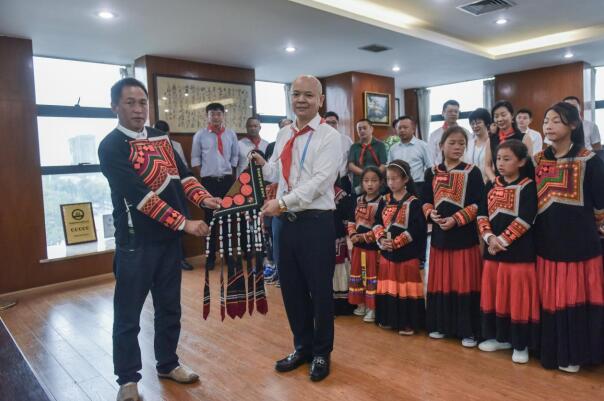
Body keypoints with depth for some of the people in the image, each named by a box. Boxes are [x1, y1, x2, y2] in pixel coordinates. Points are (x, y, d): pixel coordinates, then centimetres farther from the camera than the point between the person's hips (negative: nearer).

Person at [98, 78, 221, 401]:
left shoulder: (160, 138, 10)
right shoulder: (111, 146, -11)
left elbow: (181, 174, 10)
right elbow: (139, 195, -20)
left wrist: (203, 199, -10)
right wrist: (184, 223, -23)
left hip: (169, 236, 6)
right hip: (135, 240, -6)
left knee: (169, 307, 16)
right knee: (128, 314, 7)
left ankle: (167, 363, 34)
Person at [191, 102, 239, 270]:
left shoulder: (231, 134, 5)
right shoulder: (200, 135, -1)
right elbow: (195, 159, 4)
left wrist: (231, 174, 5)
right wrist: (203, 175, -2)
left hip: (227, 180, 2)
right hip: (209, 181, -2)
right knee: (210, 217, 4)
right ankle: (211, 256, 13)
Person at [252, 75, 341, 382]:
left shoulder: (328, 136, -8)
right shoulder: (283, 135, 13)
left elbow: (320, 180, -19)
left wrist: (282, 201, -24)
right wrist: (262, 164, 0)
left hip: (316, 222, -6)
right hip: (287, 221, 7)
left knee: (320, 290, 7)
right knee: (291, 288, 16)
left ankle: (321, 353, 30)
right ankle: (302, 347, 37)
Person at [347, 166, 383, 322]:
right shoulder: (358, 201, 9)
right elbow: (351, 222, 11)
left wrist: (365, 237, -18)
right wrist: (353, 235, -7)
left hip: (374, 246, -6)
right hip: (358, 246, 7)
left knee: (372, 277, 2)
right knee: (358, 275, 15)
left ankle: (372, 308, 12)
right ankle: (361, 305, 28)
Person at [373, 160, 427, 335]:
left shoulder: (413, 202, -9)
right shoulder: (384, 201, 8)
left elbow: (415, 229, -16)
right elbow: (377, 222, 6)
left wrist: (396, 242, -18)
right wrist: (381, 239, -13)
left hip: (407, 253, -5)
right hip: (386, 252, 5)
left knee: (406, 287, 1)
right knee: (388, 287, 12)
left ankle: (408, 323, 12)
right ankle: (388, 319, 26)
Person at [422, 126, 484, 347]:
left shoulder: (472, 172, -2)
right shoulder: (432, 172, 8)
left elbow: (477, 204, -8)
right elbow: (425, 201, 11)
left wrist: (456, 219, -17)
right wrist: (431, 214, -10)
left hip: (465, 234, -3)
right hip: (439, 233, 4)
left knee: (464, 282, 0)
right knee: (441, 281, 10)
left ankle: (468, 331, 12)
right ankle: (440, 325, 24)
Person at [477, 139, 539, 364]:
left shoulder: (528, 187, -6)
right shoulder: (491, 187, 10)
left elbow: (525, 219, -15)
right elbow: (482, 215, 5)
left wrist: (502, 240, -16)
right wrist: (489, 237, -12)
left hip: (519, 252, -5)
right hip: (492, 251, 5)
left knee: (518, 297, 0)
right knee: (494, 296, 12)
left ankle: (521, 345, 15)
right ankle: (499, 337, 28)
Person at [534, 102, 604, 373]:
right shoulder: (537, 161, 5)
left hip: (580, 241, -3)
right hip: (546, 241, 4)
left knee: (577, 297, 5)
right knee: (550, 298, 10)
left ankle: (573, 354, 20)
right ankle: (552, 351, 24)